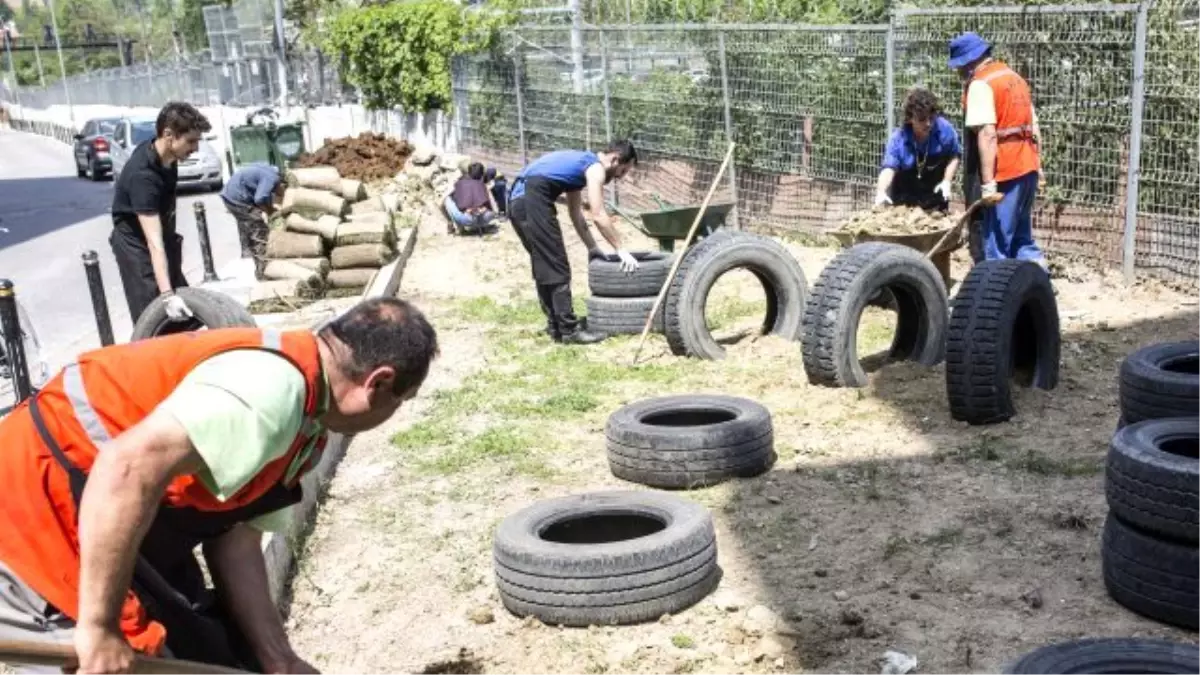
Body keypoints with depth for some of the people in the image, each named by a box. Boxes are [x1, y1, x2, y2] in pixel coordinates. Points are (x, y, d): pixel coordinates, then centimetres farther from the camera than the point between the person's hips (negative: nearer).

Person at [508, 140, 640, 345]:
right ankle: (569, 330, -2)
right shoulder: (596, 167, -1)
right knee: (557, 269, -5)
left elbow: (576, 214, 31)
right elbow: (598, 216, -7)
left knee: (544, 268, 17)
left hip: (517, 201, 10)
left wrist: (592, 247, 31)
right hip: (533, 201, -10)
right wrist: (621, 250, -1)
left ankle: (555, 326, 22)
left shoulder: (581, 163, 27)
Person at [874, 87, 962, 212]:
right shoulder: (898, 139, -22)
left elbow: (954, 156, -1)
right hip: (905, 200, -2)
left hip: (935, 196, 2)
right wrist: (881, 192, -52)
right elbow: (889, 168, -34)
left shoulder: (944, 129, -17)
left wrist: (946, 181, -13)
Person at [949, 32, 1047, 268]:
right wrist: (1037, 167, 22)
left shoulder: (980, 85, -11)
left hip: (1004, 173, -9)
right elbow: (1034, 126, 19)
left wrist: (988, 182, -22)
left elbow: (987, 135, -20)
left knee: (995, 246, -3)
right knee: (1021, 237, 17)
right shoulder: (1014, 77, 17)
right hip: (1028, 168, 9)